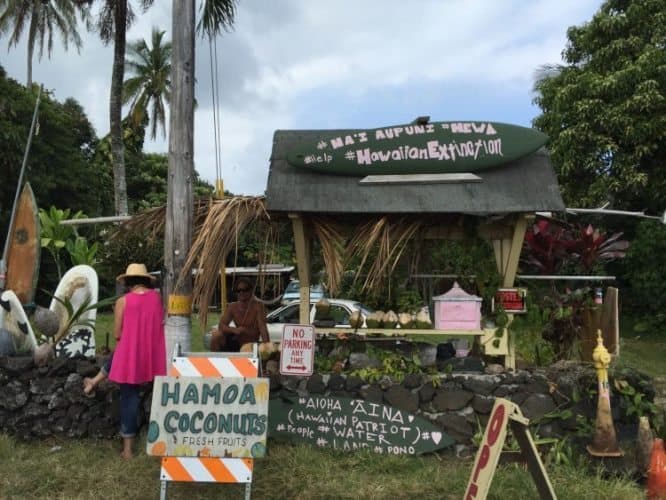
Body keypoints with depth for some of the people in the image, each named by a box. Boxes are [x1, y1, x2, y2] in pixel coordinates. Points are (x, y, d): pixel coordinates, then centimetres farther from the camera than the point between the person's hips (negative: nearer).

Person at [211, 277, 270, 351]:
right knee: (218, 335, -19)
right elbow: (221, 326, -5)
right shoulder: (233, 307, 1)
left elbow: (262, 327, -23)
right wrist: (234, 330, -26)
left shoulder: (257, 306, -13)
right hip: (237, 343, 4)